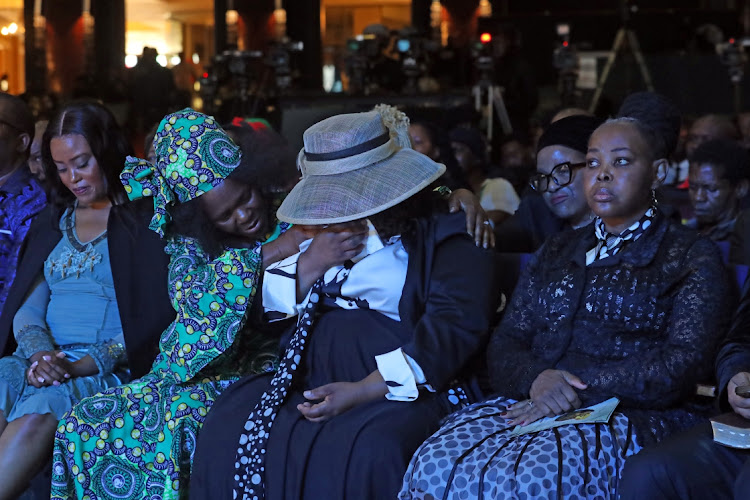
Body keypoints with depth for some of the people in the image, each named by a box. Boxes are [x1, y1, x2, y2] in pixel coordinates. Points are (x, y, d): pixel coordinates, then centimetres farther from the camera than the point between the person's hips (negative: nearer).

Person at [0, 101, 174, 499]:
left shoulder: (144, 220, 4)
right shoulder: (52, 222, 21)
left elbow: (156, 317, -4)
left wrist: (84, 365, -15)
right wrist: (40, 352, -9)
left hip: (111, 371, -4)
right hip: (42, 359, 4)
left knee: (41, 410, -35)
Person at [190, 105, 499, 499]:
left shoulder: (442, 234, 0)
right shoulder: (323, 227, 20)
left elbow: (454, 327, -13)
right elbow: (268, 304, 18)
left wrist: (365, 390, -21)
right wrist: (310, 264, -3)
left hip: (400, 393, -5)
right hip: (310, 382, 6)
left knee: (363, 454, -36)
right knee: (228, 430, -19)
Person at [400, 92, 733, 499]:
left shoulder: (692, 256, 8)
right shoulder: (556, 251, 23)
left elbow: (683, 365, -6)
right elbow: (504, 343, 13)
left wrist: (581, 391, -15)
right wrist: (536, 378, -11)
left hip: (629, 418, -4)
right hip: (533, 403, 4)